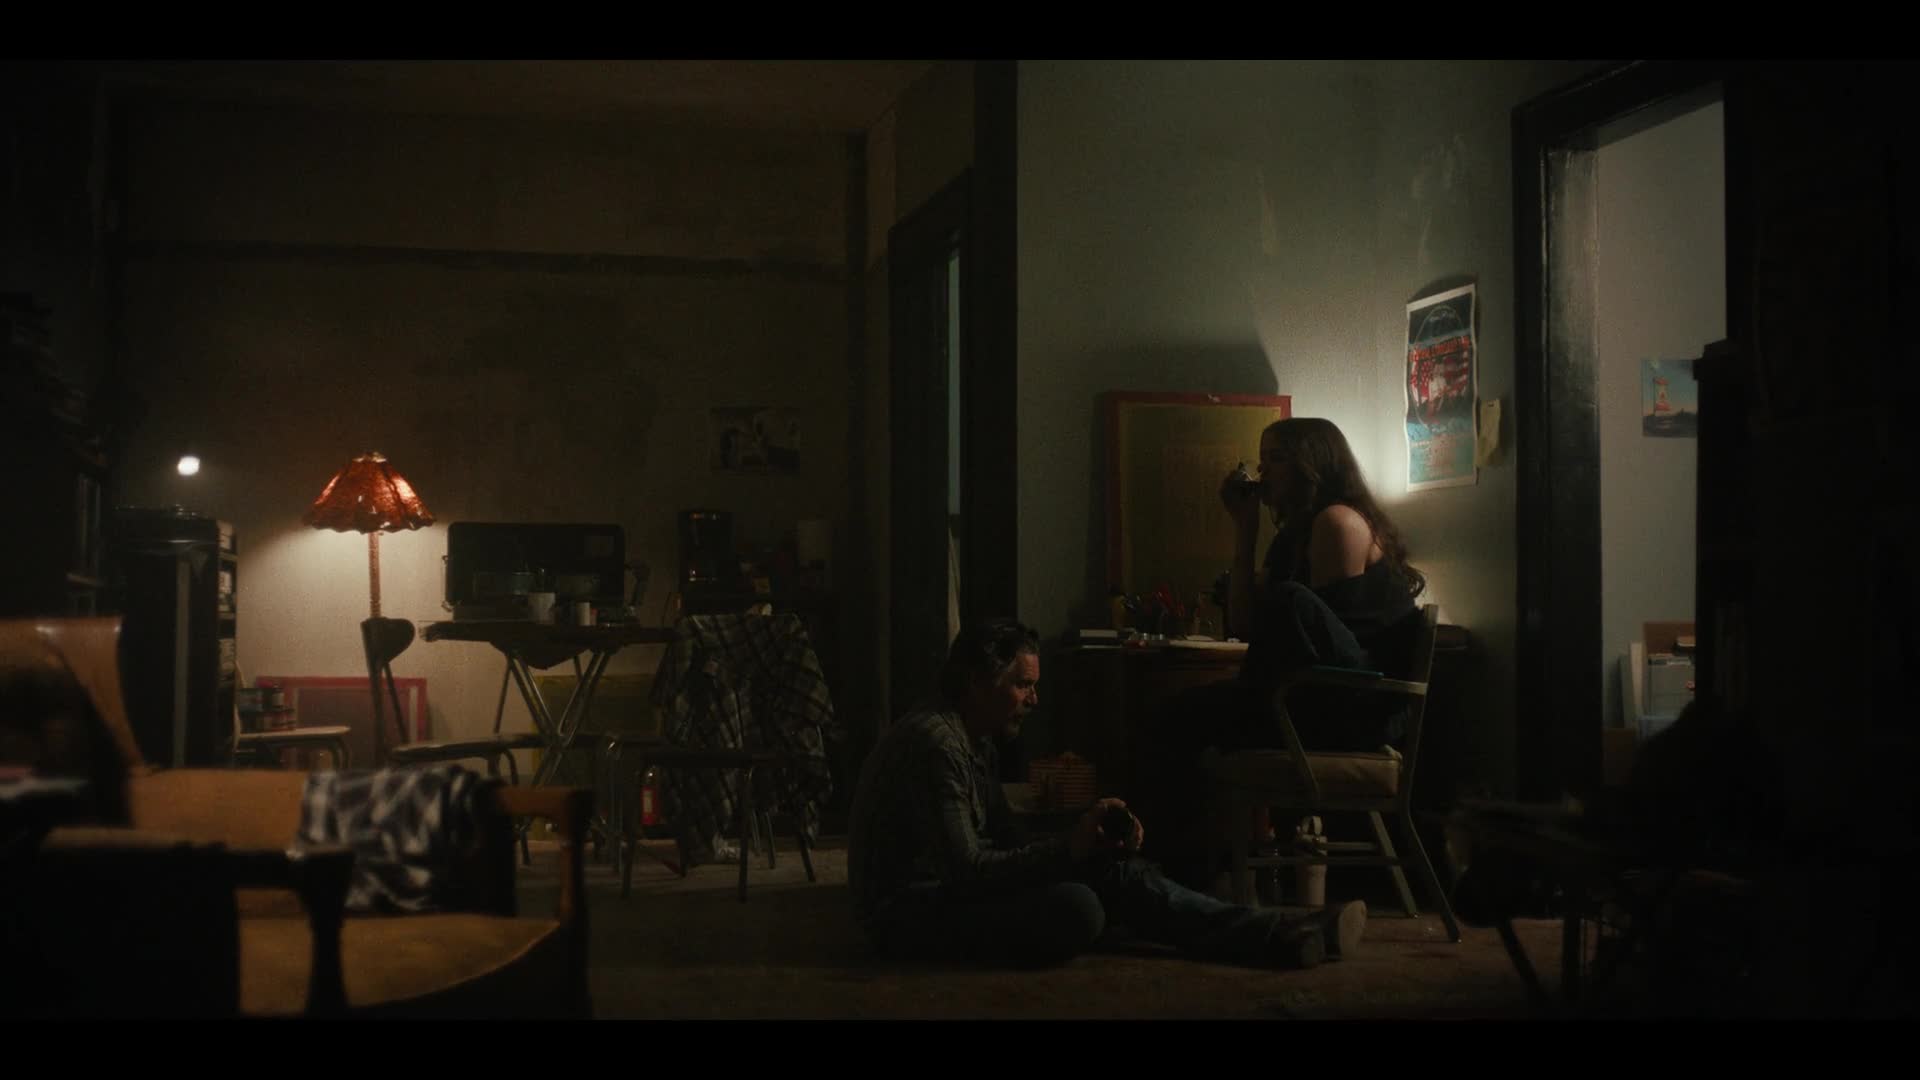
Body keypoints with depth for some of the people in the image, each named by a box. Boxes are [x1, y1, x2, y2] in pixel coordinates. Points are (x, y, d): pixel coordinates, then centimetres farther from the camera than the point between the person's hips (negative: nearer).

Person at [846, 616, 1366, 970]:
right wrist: (1069, 849, -20)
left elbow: (1006, 845, 7)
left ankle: (1278, 934, -7)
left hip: (951, 890, 10)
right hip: (910, 913, -10)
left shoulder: (974, 740, 12)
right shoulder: (934, 743, -21)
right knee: (1076, 908, -28)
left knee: (1119, 873, -4)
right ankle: (1276, 939, -22)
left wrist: (1092, 841, -9)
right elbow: (966, 869, -25)